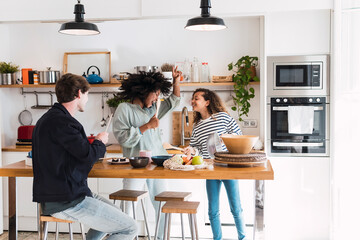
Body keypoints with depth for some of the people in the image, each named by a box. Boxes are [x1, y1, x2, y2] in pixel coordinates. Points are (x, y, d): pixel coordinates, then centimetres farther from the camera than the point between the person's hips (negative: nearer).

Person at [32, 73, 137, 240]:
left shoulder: (49, 118, 14)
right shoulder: (61, 121, -20)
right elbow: (89, 155, -23)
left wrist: (88, 143, 12)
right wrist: (100, 142, -4)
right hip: (66, 202, -11)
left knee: (114, 212, 25)